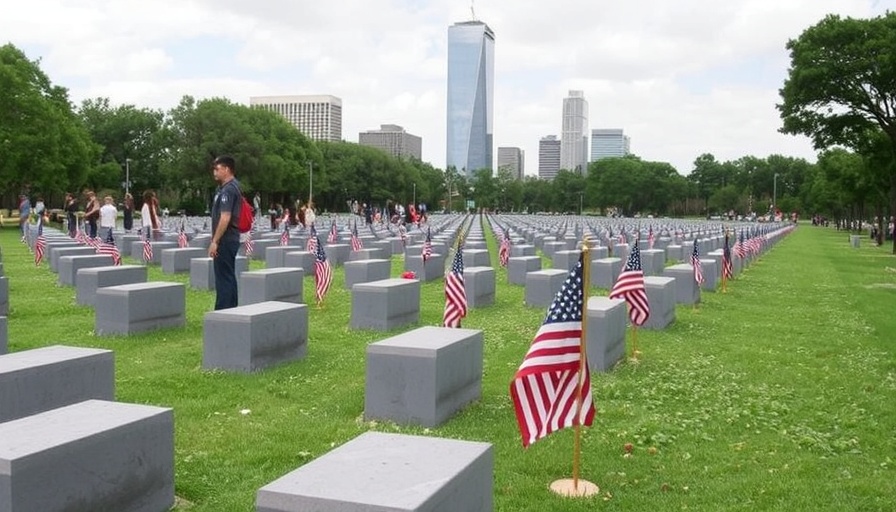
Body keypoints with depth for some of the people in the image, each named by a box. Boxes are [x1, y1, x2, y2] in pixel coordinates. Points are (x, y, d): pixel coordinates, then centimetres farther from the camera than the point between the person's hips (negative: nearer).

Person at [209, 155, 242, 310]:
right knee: (229, 277, 14)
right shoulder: (232, 187, 16)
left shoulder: (228, 190, -16)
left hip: (225, 240, -11)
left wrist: (215, 241, -23)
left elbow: (225, 218, -24)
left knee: (223, 278, -8)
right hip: (230, 239, 11)